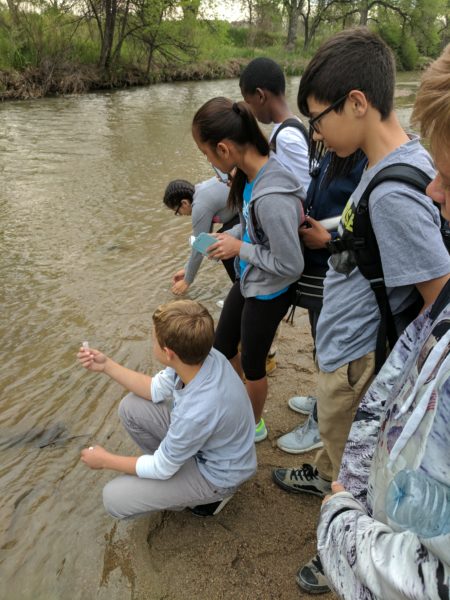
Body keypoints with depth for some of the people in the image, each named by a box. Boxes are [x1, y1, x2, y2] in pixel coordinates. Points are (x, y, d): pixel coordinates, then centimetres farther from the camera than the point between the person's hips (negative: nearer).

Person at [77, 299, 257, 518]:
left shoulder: (198, 412, -41)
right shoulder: (200, 355, -21)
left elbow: (162, 469, -22)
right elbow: (157, 390, 0)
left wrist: (105, 460, -9)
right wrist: (106, 366, -5)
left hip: (215, 472, -7)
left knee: (114, 498, -9)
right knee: (130, 407, 1)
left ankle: (211, 495, 7)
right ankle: (173, 457, 20)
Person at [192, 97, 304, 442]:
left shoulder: (271, 197, -35)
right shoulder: (254, 171, -8)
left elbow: (290, 265, -28)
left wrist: (239, 248, -19)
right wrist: (232, 235, -5)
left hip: (269, 293, -8)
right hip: (247, 281, 8)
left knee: (252, 365, 15)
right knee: (221, 348, 24)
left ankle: (255, 425, 44)